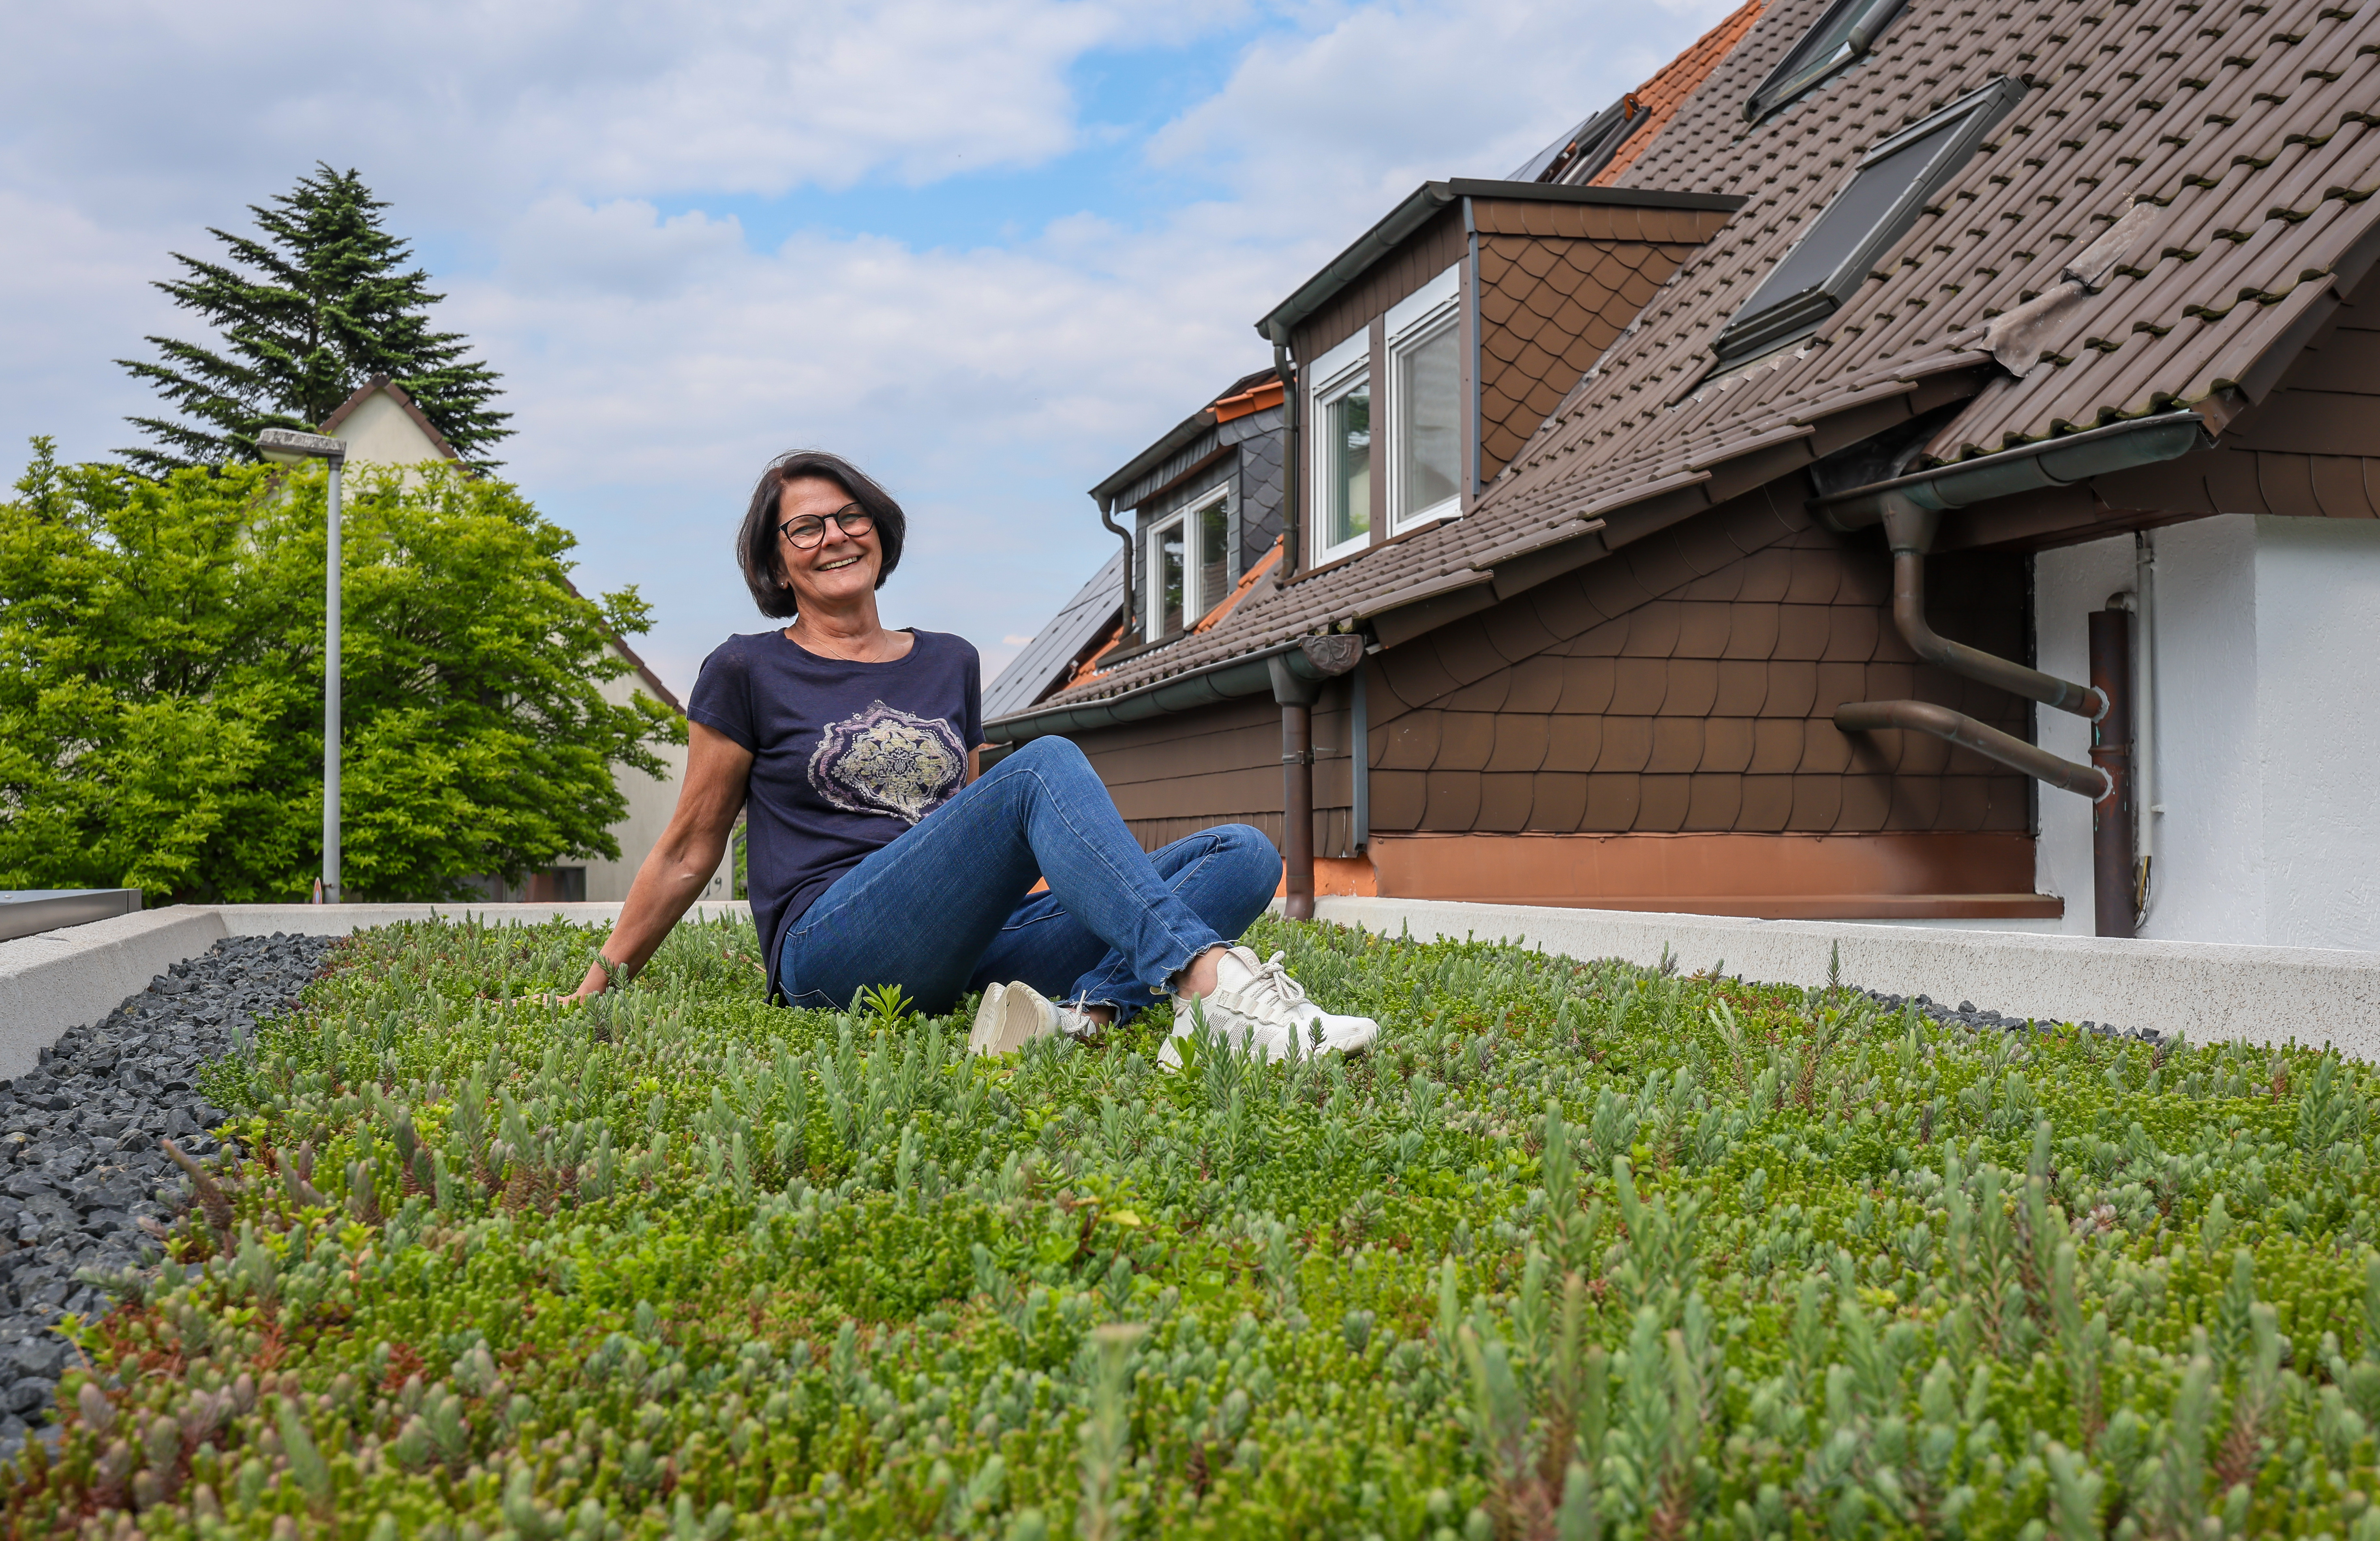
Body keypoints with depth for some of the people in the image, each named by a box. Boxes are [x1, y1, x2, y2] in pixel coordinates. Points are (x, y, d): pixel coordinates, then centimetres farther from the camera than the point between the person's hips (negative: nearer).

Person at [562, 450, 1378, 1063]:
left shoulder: (950, 664, 22)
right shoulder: (748, 673, 9)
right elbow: (690, 851, 13)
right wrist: (598, 985, 13)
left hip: (963, 952, 6)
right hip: (832, 954, -5)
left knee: (1246, 855, -13)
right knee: (1046, 765, -30)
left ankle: (1087, 1015, -40)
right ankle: (1214, 984, -49)